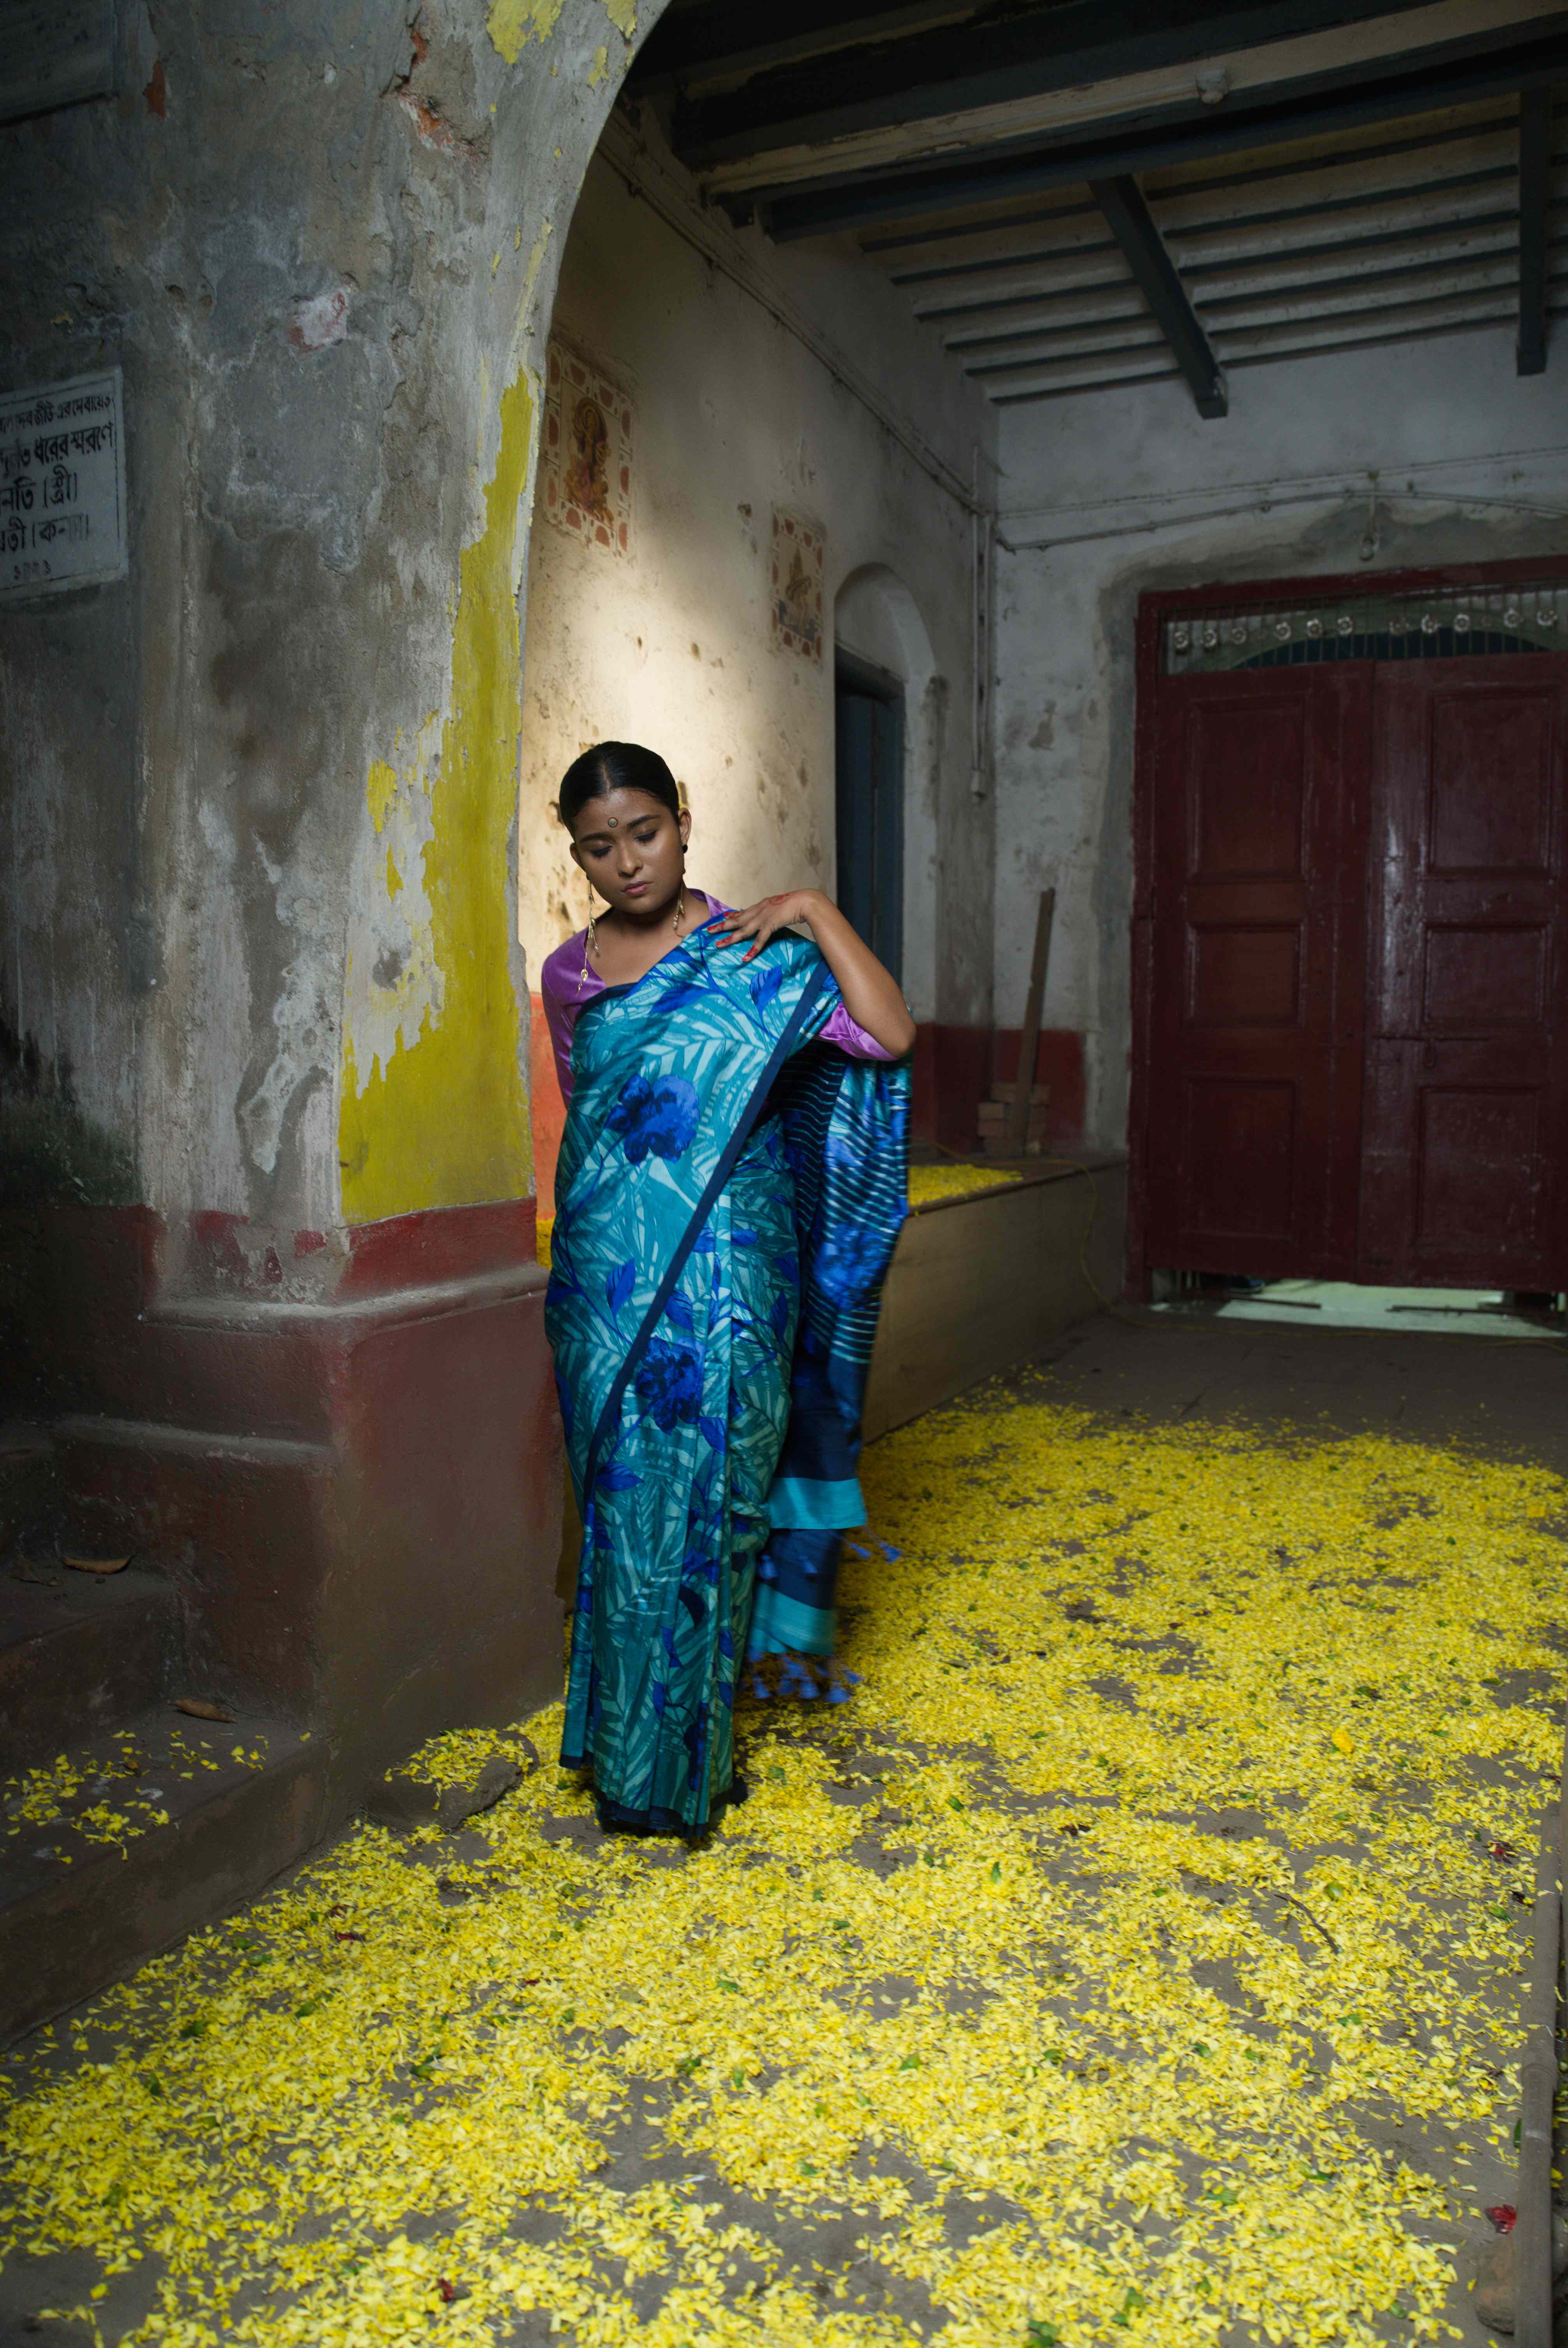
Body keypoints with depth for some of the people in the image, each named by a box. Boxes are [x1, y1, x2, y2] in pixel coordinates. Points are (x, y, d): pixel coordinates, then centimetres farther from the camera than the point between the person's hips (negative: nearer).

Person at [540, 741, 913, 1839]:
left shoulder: (759, 955, -2)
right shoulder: (568, 974, 10)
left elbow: (891, 1037, -15)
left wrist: (819, 912, -15)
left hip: (727, 1274, -3)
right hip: (606, 1276, 4)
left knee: (708, 1497, 0)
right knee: (621, 1497, 9)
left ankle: (690, 1754, 17)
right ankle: (620, 1734, 26)